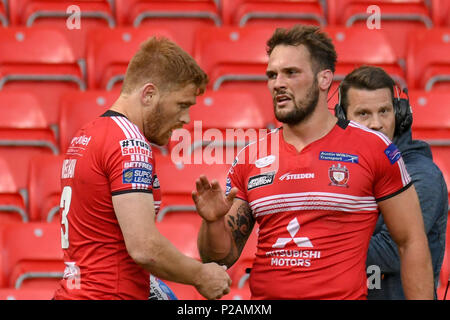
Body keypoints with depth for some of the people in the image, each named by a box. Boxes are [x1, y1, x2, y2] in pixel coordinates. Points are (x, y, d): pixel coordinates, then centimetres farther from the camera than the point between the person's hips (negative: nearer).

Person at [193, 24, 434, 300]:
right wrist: (214, 223, -13)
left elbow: (412, 242, -2)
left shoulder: (373, 149, -5)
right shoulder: (249, 160, 4)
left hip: (344, 294, -3)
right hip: (263, 295, 3)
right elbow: (223, 257, 6)